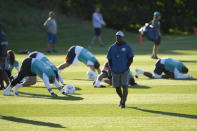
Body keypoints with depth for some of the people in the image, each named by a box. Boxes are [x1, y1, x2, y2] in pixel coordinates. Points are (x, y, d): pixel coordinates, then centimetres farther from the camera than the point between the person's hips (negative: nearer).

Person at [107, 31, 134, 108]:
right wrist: (112, 68, 1)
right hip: (115, 71, 3)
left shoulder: (127, 47, 0)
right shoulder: (112, 47, 6)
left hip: (124, 71, -2)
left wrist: (127, 67, -7)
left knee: (125, 86, -12)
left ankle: (123, 103, -9)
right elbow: (109, 59, 11)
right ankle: (122, 98, 34)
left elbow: (131, 58, 3)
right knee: (117, 87, 8)